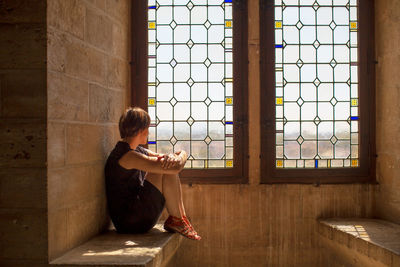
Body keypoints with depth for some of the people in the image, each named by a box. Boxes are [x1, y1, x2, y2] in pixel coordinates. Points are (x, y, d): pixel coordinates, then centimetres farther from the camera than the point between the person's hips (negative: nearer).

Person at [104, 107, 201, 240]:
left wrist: (171, 157, -10)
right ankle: (175, 220, -5)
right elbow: (177, 166, -24)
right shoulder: (128, 156, -20)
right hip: (130, 222, -10)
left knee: (169, 165, 10)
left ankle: (182, 216, 4)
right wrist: (182, 156, 0)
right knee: (169, 169, -16)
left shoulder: (138, 151, 13)